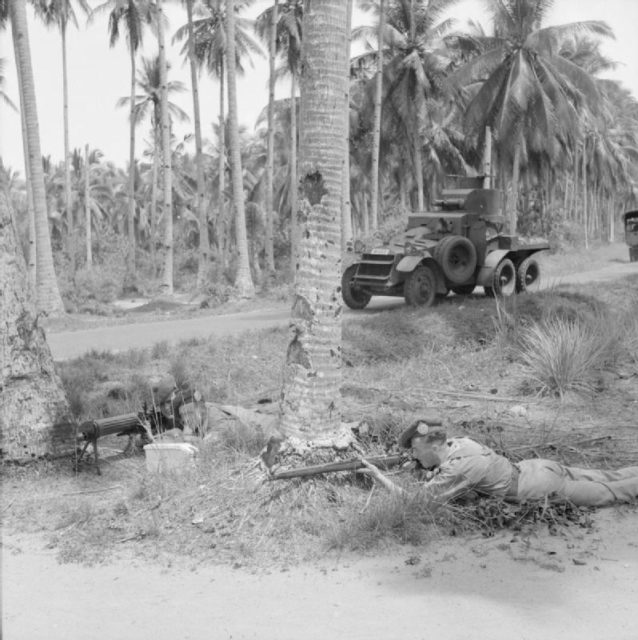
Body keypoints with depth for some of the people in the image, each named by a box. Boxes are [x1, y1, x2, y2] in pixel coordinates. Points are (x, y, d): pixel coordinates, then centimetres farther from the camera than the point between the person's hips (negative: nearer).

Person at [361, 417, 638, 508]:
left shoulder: (456, 470, -29)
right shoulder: (458, 442, -6)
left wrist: (379, 476, -22)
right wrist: (430, 469, -2)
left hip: (544, 486, -6)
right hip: (536, 467, 6)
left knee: (608, 492, 11)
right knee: (609, 478, 21)